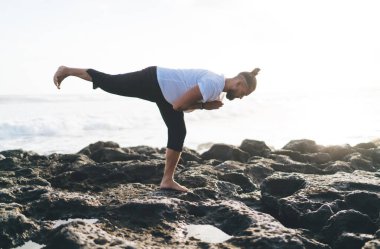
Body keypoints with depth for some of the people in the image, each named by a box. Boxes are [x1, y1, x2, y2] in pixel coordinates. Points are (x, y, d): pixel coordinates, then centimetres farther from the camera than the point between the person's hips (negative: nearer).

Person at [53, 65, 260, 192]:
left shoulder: (216, 85, 6)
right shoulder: (213, 84, -27)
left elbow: (181, 104, 13)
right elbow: (178, 104, -27)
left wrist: (206, 105, -4)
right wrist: (204, 106, -14)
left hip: (163, 92, 9)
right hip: (152, 82, -9)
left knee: (178, 132, 4)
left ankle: (168, 180, 9)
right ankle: (67, 71, 16)